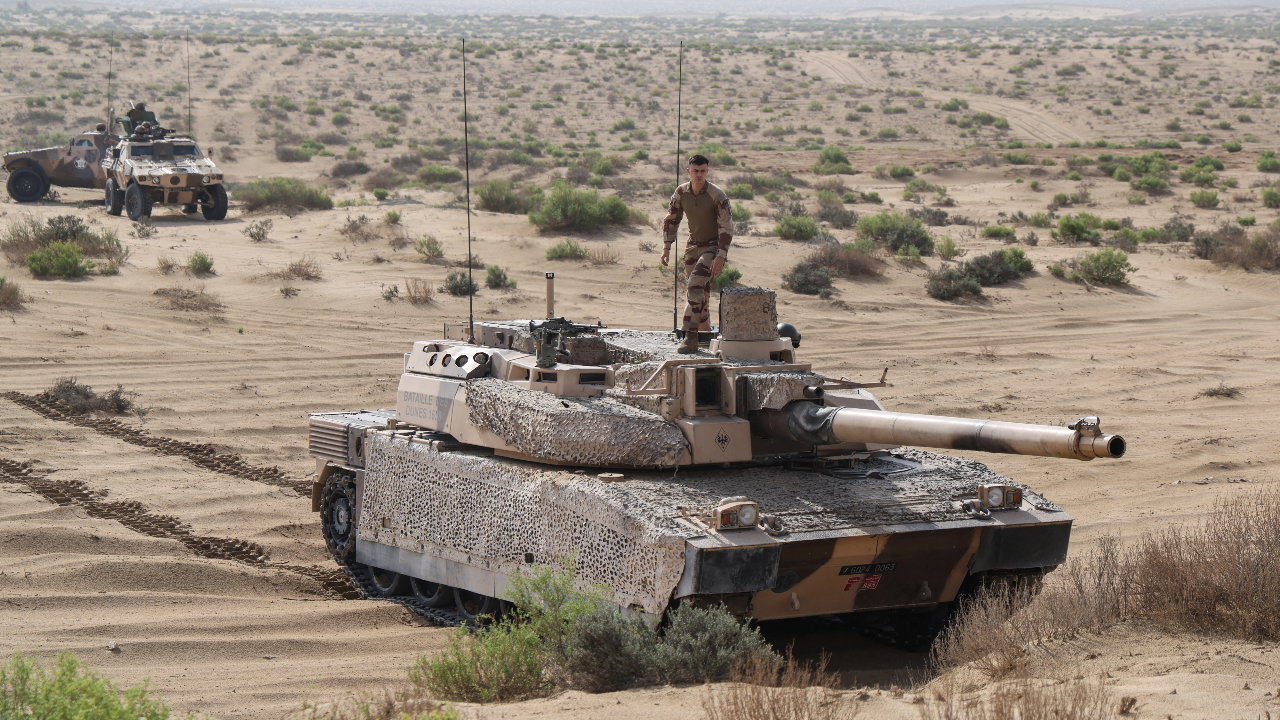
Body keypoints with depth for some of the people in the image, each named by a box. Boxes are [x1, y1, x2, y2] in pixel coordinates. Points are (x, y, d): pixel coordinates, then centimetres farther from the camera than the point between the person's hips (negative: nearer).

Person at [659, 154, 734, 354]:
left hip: (713, 246, -6)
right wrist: (666, 247, 4)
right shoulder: (681, 193, -2)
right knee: (700, 292, 12)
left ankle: (690, 337, -25)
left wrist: (721, 256, -24)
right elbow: (671, 220, 11)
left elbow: (726, 227, -18)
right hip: (693, 246, 6)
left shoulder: (717, 195, -18)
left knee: (695, 285, -23)